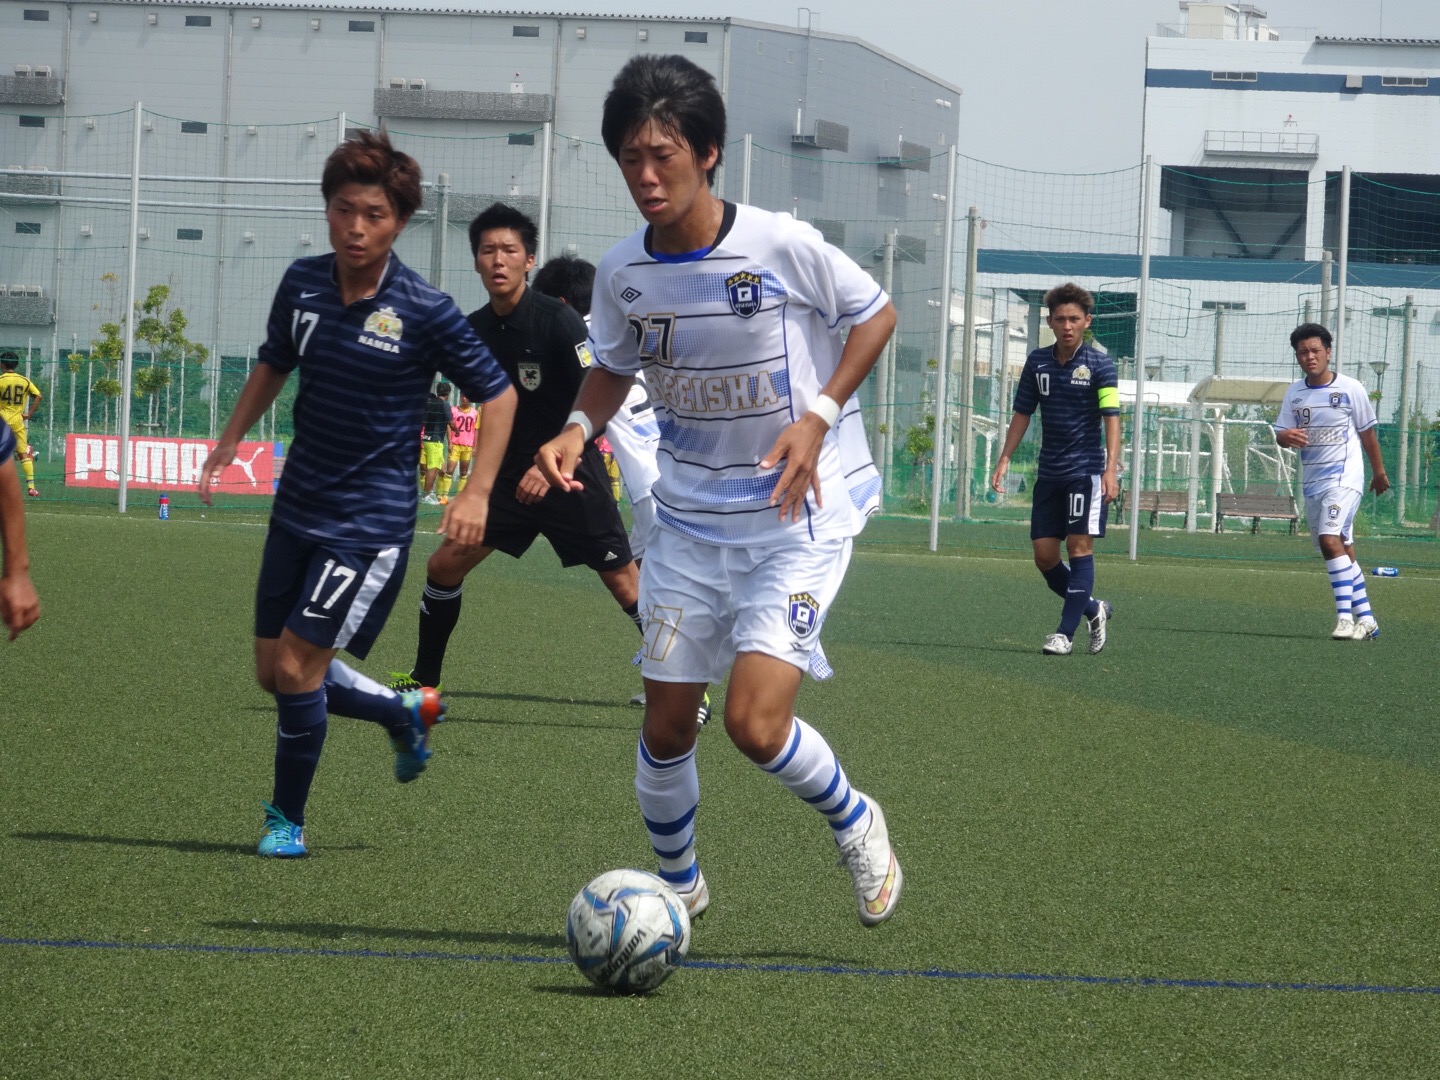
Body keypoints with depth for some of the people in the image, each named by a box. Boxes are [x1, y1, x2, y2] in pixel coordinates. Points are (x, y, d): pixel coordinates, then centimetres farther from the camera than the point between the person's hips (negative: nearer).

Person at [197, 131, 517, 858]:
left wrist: (477, 493, -13)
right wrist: (231, 439, 7)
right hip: (298, 509, 6)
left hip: (371, 520, -6)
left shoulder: (425, 312, -14)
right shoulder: (302, 284, -1)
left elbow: (497, 395, -5)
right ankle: (403, 714, 35)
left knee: (297, 665, -11)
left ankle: (286, 818, 9)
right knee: (273, 671, 10)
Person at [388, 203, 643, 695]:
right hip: (510, 478, 6)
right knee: (444, 565, 1)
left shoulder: (559, 321, -16)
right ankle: (423, 680, 17)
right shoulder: (474, 330, 3)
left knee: (625, 585, -7)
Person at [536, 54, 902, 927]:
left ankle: (855, 823, 13)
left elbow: (876, 315, -2)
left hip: (796, 520, -5)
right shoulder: (624, 272, -4)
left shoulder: (782, 247, -17)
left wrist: (820, 414, -13)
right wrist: (579, 428, -6)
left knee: (756, 725, -17)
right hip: (689, 520, 5)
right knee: (666, 728, 8)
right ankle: (679, 885, 33)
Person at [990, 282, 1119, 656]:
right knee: (1044, 555, 3)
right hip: (1049, 472, 5)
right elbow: (1022, 414, 14)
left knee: (1079, 546, -9)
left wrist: (1111, 468, -23)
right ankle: (1093, 609, 23)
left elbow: (1111, 418, -12)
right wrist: (1004, 460, 8)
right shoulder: (1038, 362, 7)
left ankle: (1066, 633, -8)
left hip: (1086, 470, -5)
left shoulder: (1099, 365, -6)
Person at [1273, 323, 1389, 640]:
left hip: (1345, 478, -6)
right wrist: (1286, 437, -19)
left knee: (1330, 540, -23)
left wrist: (1379, 473, 17)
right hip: (1312, 483, 6)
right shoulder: (1294, 392, 7)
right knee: (1343, 551, 9)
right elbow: (1281, 433, 6)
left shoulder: (1351, 388, -4)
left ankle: (1345, 617, -25)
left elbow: (1367, 432, 7)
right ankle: (1366, 620, 18)